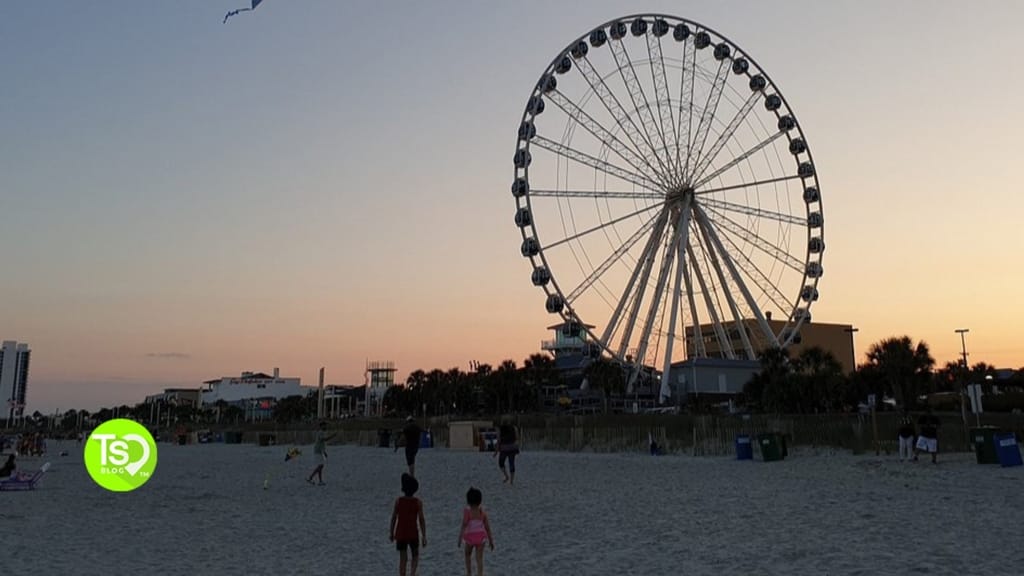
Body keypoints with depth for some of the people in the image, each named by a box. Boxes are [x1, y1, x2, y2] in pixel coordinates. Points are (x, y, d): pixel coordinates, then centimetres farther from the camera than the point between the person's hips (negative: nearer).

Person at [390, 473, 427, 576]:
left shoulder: (398, 500, -10)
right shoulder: (418, 502, -15)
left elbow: (393, 518, -3)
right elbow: (421, 520, -15)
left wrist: (391, 532, 12)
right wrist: (424, 537, -8)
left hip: (401, 534, 1)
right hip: (413, 534, -1)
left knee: (403, 559, 11)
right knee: (415, 556, 21)